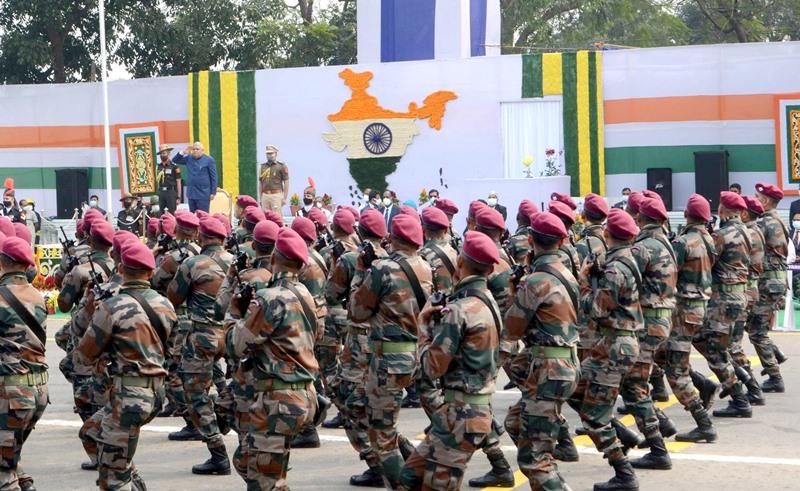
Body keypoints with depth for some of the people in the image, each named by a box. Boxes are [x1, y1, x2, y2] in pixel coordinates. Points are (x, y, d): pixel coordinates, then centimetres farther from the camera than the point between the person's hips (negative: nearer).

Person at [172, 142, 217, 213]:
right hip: (191, 194, 5)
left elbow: (213, 177, -3)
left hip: (203, 195, -5)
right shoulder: (189, 158, 10)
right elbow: (175, 161, 13)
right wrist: (182, 152, -3)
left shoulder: (209, 159, -3)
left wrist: (213, 192, -7)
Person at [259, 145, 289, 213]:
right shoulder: (262, 167, 15)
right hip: (265, 195, 5)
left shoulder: (281, 166, 1)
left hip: (276, 195, -5)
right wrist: (260, 198, 14)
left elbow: (286, 182, -1)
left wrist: (284, 198, -7)